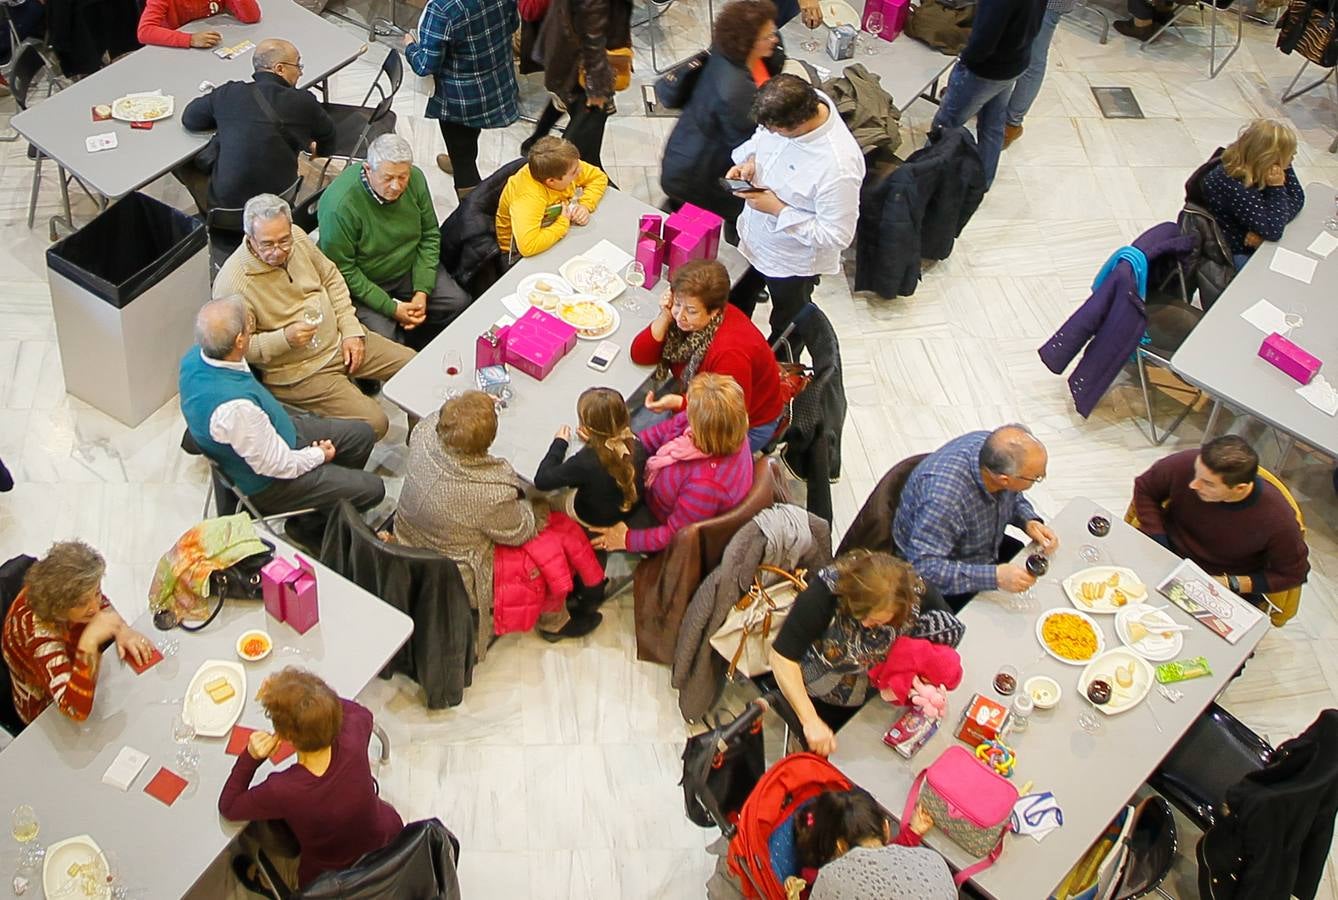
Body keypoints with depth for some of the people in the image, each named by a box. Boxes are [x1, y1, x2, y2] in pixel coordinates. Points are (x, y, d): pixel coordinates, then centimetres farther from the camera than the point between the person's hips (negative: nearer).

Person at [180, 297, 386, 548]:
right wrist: (319, 455, -11)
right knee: (372, 488, -5)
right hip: (265, 485, -9)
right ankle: (310, 526, 19)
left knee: (362, 434, 13)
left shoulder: (195, 355, -16)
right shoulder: (235, 407, -42)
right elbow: (278, 466, -27)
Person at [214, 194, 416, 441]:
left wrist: (351, 330, 1)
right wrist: (285, 339, -31)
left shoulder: (297, 237, -4)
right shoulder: (232, 284, -23)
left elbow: (331, 278, 10)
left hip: (340, 340, 7)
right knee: (373, 423, -21)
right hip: (297, 371, -7)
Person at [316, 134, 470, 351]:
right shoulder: (340, 205, -31)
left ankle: (419, 350, 18)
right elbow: (343, 271, -22)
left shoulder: (416, 179, -14)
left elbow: (430, 235, -2)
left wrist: (422, 292, -11)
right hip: (361, 283, -5)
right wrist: (392, 308, -23)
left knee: (459, 304, -6)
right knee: (384, 337, -25)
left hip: (410, 268, 6)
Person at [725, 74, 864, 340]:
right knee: (737, 302, 35)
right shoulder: (796, 104, -21)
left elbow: (837, 235, -31)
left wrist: (778, 209, -31)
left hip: (792, 262, -7)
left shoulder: (838, 168, -42)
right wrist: (748, 160, -18)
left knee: (787, 327, 26)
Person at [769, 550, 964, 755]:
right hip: (819, 698, -3)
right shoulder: (826, 591, -35)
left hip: (875, 697, 3)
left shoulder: (917, 592, -28)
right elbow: (782, 656, -33)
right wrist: (811, 721, -36)